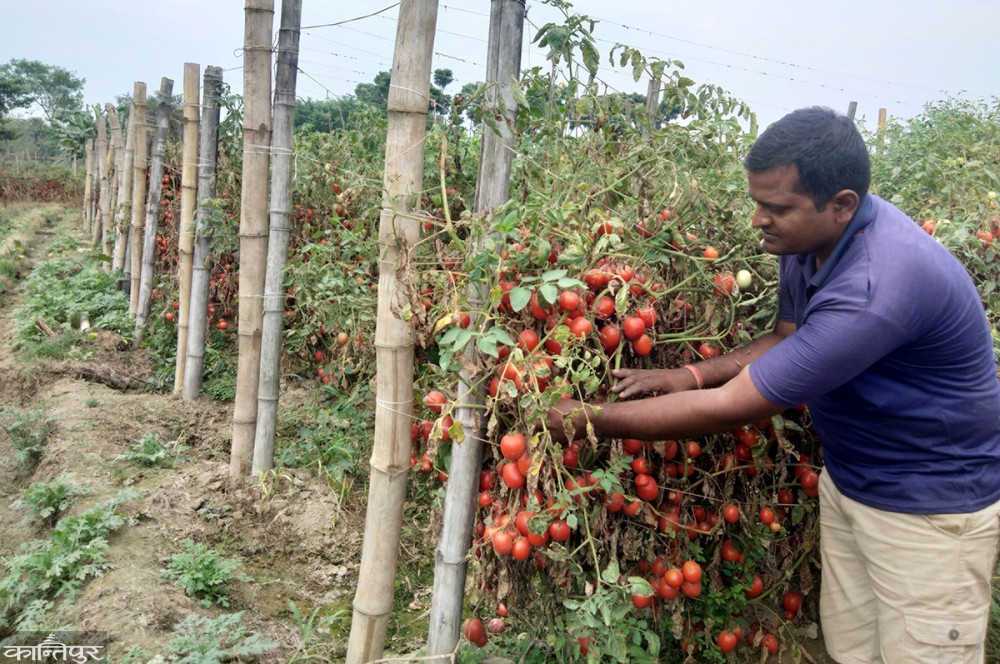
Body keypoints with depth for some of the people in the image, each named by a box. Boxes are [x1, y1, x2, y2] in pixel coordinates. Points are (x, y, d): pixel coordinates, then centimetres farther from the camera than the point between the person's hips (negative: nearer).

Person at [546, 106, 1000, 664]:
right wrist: (690, 376, -6)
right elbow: (789, 339, 10)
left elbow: (731, 409, -31)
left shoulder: (877, 286, -35)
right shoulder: (810, 238, -8)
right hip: (849, 481, 8)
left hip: (932, 504, -7)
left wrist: (592, 419, -23)